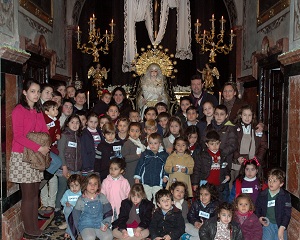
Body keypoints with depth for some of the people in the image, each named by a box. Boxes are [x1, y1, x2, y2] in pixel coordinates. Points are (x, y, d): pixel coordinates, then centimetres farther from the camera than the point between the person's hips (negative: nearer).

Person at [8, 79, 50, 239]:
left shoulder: (38, 111, 12)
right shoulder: (18, 110, -9)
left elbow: (44, 132, 13)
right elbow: (18, 136, -17)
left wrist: (46, 147, -6)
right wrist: (38, 148, -20)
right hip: (22, 156, -6)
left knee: (35, 193, 10)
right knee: (28, 195, -1)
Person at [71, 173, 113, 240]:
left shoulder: (102, 197, 2)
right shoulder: (81, 200, -1)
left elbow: (108, 212, 4)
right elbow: (75, 216, 6)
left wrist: (106, 223, -12)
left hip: (100, 224, 2)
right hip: (86, 226, -2)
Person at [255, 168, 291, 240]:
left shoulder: (286, 196, -5)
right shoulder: (262, 195, 1)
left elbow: (287, 213, -7)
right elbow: (257, 208, 14)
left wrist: (282, 228, -15)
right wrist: (259, 218, -5)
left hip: (281, 225, -1)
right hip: (267, 224, 1)